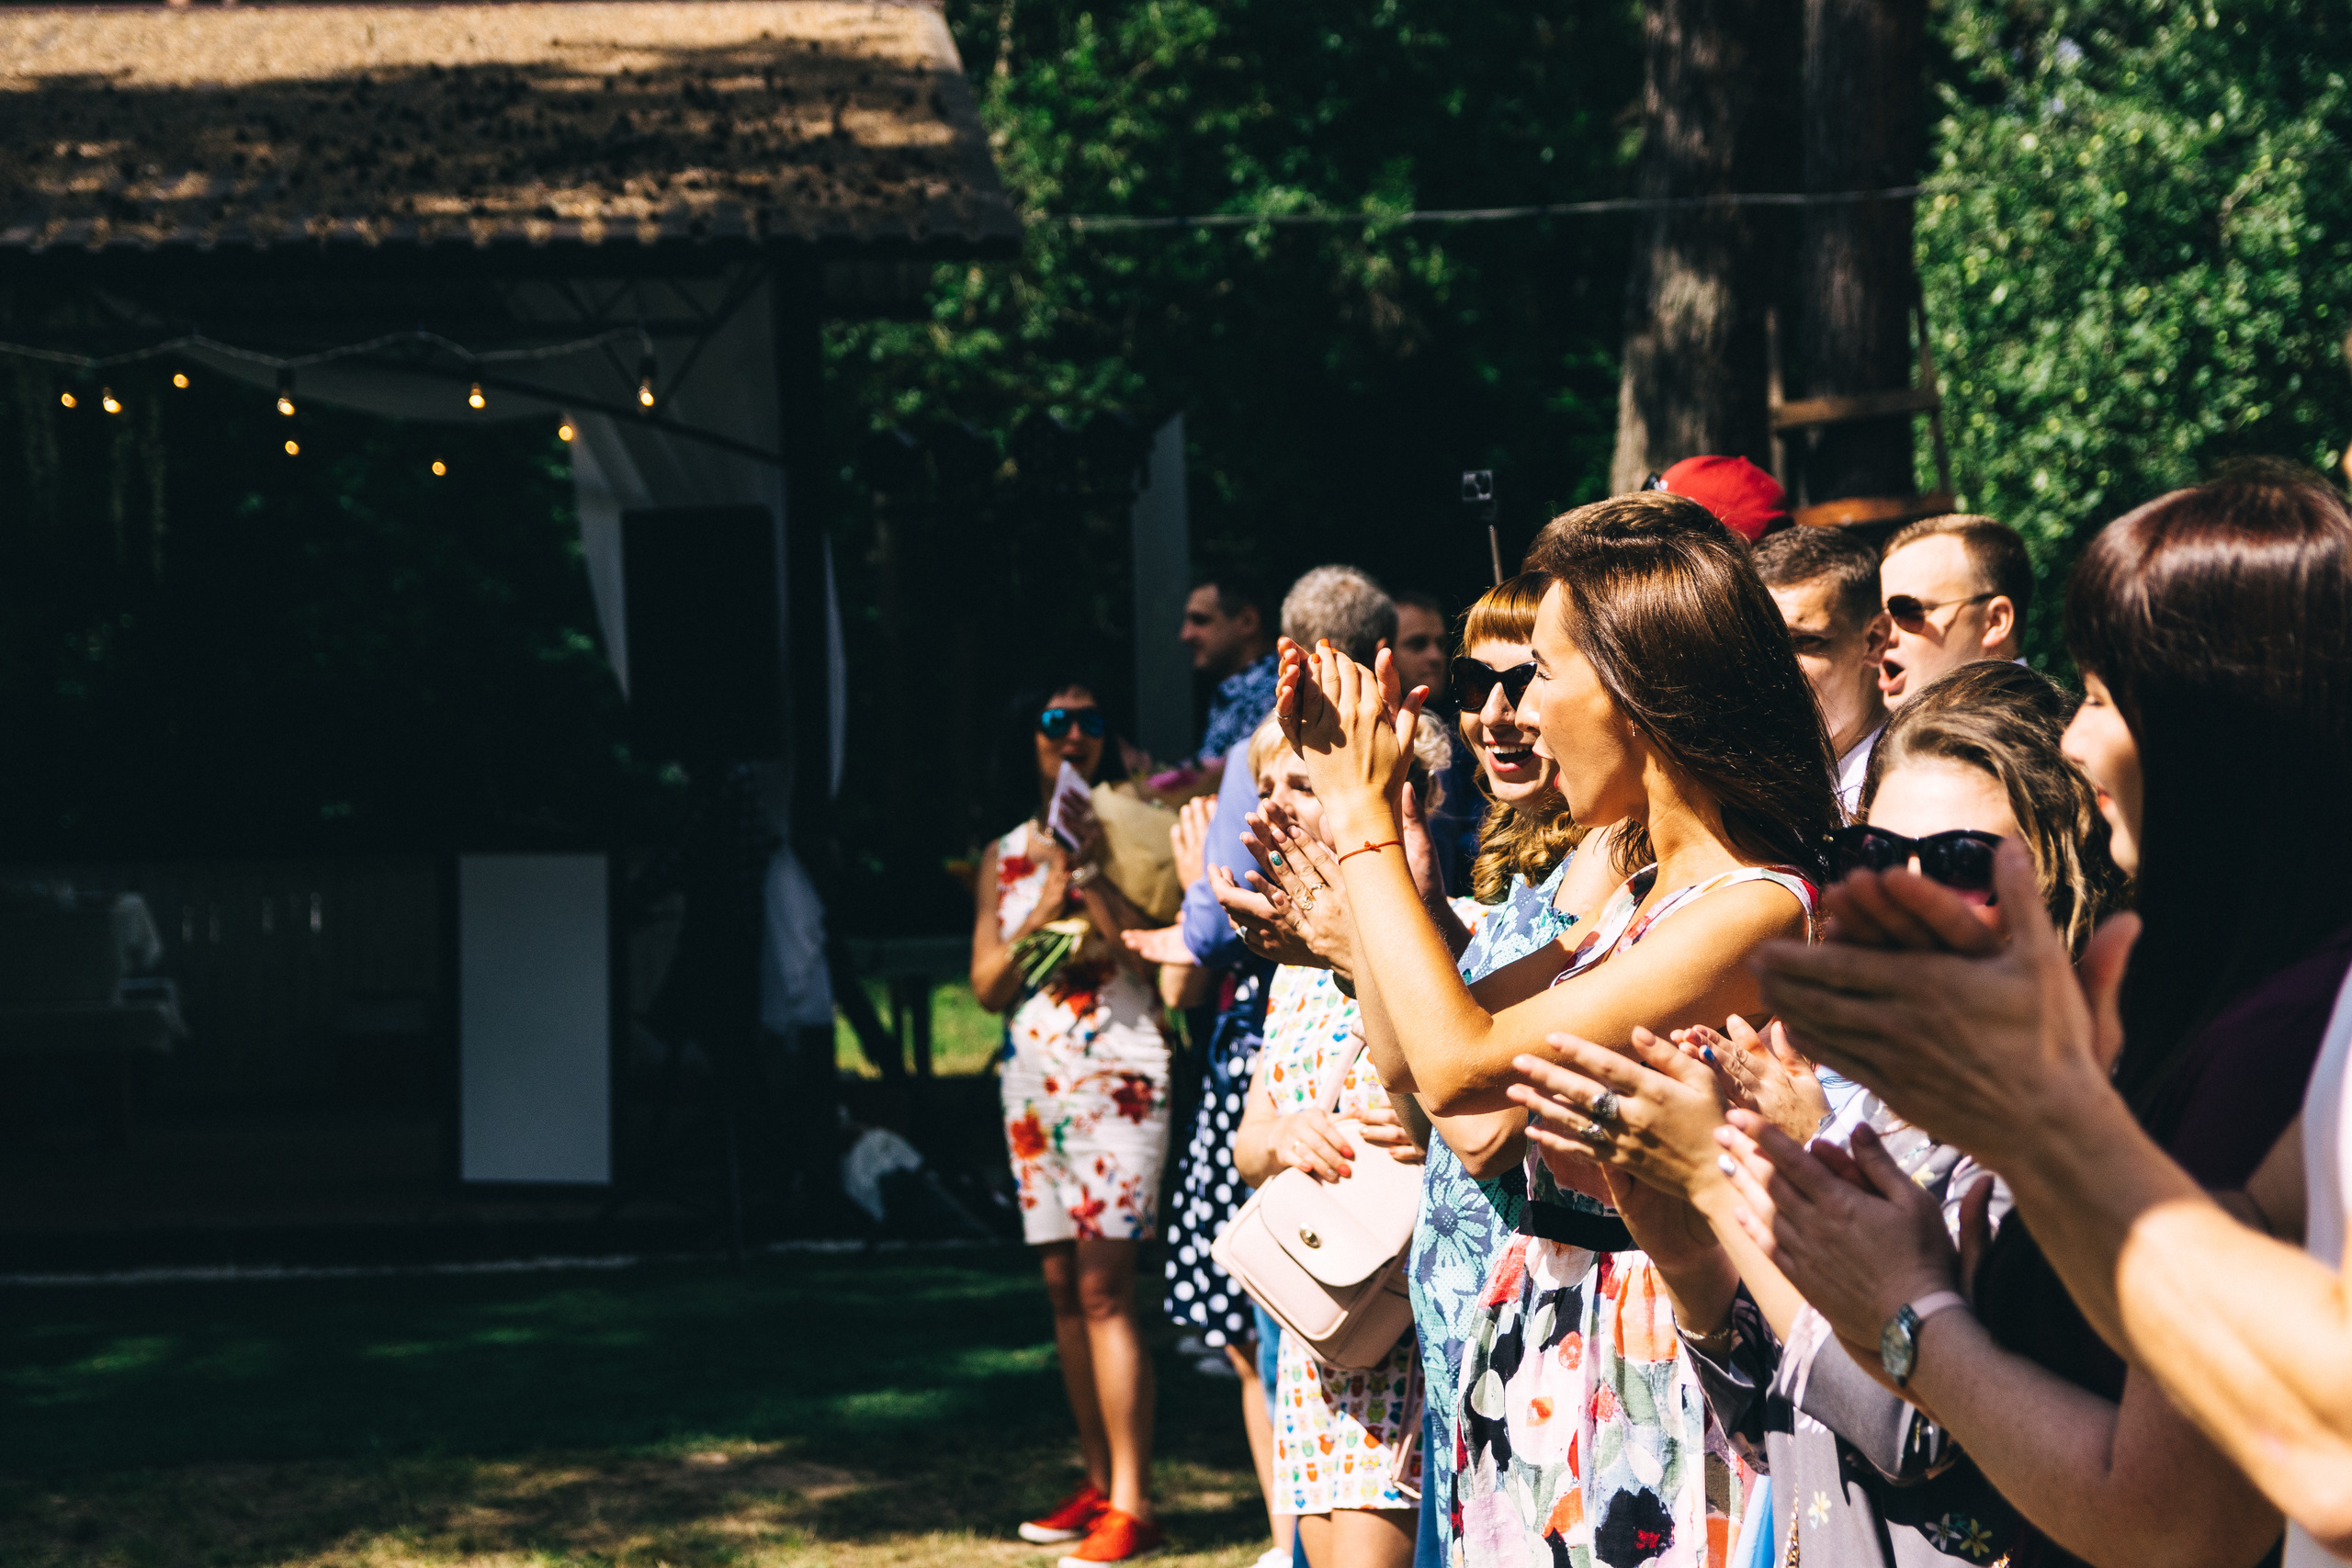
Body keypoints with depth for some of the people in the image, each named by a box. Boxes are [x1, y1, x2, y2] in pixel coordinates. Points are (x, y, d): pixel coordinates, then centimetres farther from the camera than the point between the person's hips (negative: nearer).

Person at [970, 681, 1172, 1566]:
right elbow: (988, 987, 9)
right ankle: (1098, 1484, 14)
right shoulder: (1005, 856, 14)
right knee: (1063, 1287, 6)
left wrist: (1089, 874, -15)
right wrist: (1043, 910, -5)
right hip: (1033, 1084, 6)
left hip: (1116, 1078, -5)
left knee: (1103, 1288, -12)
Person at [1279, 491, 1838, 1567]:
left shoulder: (1756, 912, -19)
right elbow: (1407, 1054, 13)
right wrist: (1343, 793, 12)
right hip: (1544, 1346, 9)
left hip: (1634, 1383, -9)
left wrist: (1364, 818, -11)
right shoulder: (1646, 891, 10)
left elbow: (1457, 1065, -22)